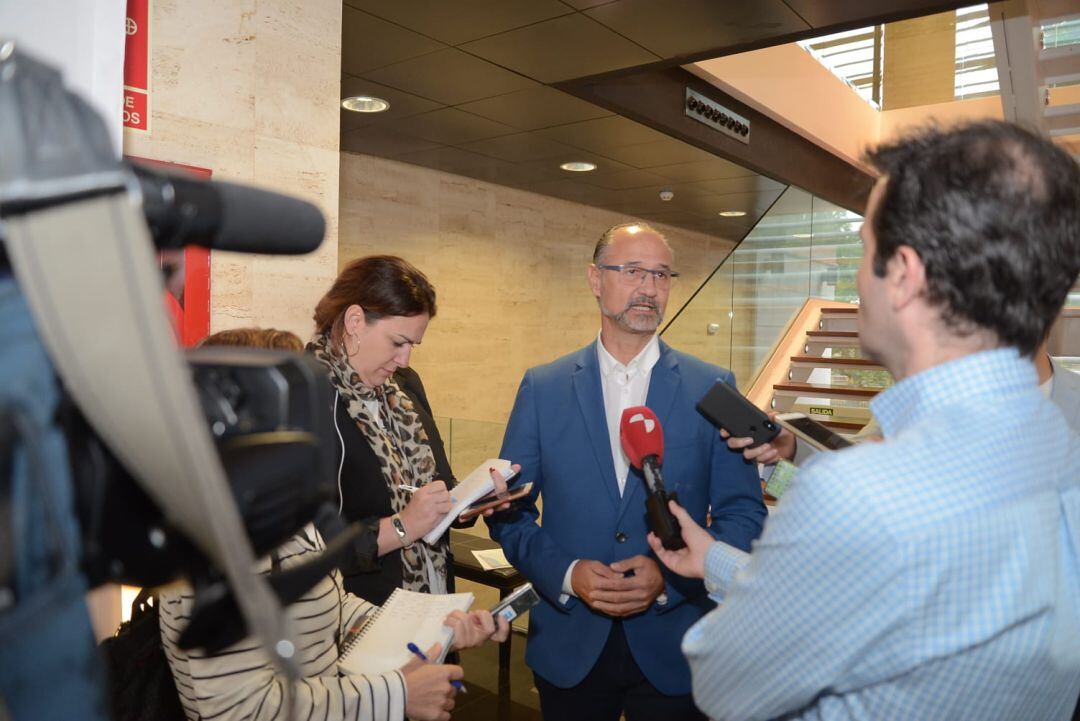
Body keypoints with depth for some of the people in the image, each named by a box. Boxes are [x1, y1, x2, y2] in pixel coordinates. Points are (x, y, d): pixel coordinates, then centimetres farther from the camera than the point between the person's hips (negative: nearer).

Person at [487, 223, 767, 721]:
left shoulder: (712, 389, -3)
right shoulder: (542, 388, -2)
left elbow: (744, 514, -2)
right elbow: (508, 510, 0)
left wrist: (670, 575, -15)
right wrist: (567, 573, -14)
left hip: (673, 650, 0)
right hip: (569, 647, 1)